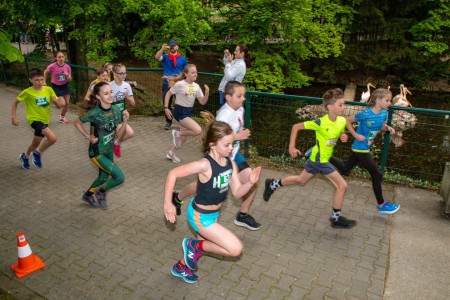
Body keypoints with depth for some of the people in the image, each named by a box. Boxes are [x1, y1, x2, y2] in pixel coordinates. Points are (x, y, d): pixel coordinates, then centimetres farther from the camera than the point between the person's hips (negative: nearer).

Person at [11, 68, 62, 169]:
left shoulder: (49, 90, -5)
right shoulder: (27, 92, -12)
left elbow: (59, 106, -4)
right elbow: (15, 102, 3)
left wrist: (55, 100, -25)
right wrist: (13, 117, -3)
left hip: (45, 120, 5)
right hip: (35, 119, -5)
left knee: (36, 143, 22)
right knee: (53, 137, -27)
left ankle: (25, 156, 53)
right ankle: (37, 154, -1)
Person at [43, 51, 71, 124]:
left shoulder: (67, 67, -13)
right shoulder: (52, 66, -21)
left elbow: (70, 80, -5)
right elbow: (45, 72, 0)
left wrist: (67, 76, -26)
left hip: (65, 86, 4)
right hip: (56, 87, -4)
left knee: (67, 103, 7)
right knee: (63, 104, -11)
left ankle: (62, 117, 30)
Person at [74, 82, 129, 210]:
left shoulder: (116, 109, -9)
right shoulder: (94, 113, -24)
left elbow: (120, 134, -7)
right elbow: (77, 123, -5)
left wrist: (125, 121, -23)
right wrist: (87, 136, -14)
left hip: (109, 150, 7)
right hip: (97, 153, -7)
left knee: (104, 177, 24)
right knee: (120, 177, -10)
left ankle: (88, 195, 52)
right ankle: (101, 192, 18)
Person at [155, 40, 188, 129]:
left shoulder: (182, 59, 4)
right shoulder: (165, 57, 4)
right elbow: (157, 57, -17)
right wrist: (162, 49, -34)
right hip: (167, 84, 1)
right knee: (166, 104, 6)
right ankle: (168, 122, 18)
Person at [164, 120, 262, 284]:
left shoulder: (230, 164, -9)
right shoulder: (205, 165, -30)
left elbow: (237, 192, -4)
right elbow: (173, 174, -24)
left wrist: (251, 182, -23)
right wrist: (168, 203, -23)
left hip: (213, 213, 8)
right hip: (201, 216, -8)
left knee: (203, 246, 29)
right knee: (236, 249, -11)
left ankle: (180, 267, 57)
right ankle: (195, 246, 7)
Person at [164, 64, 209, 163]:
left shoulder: (196, 86, 2)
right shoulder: (180, 84, -15)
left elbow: (202, 102, 1)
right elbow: (168, 94, -5)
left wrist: (207, 93, -15)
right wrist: (166, 108, -9)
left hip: (189, 111, 7)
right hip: (180, 111, -7)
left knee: (184, 135, 15)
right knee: (198, 130, -21)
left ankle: (171, 153, 37)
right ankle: (177, 133, 2)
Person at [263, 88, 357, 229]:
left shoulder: (342, 121, -5)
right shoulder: (320, 123, -25)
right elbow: (296, 127, -17)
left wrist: (344, 137, -9)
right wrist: (291, 147, -18)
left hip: (316, 158, 8)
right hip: (320, 160, -8)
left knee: (300, 180, 24)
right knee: (342, 185, -6)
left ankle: (272, 184, 41)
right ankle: (336, 218, 10)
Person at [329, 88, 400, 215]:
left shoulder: (384, 113, -2)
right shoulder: (366, 114, -23)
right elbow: (348, 121, -14)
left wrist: (388, 128, -7)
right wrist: (356, 135, -20)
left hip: (364, 148, 8)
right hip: (360, 149, -8)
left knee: (344, 170, 20)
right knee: (377, 175, 0)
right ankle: (381, 205, 17)